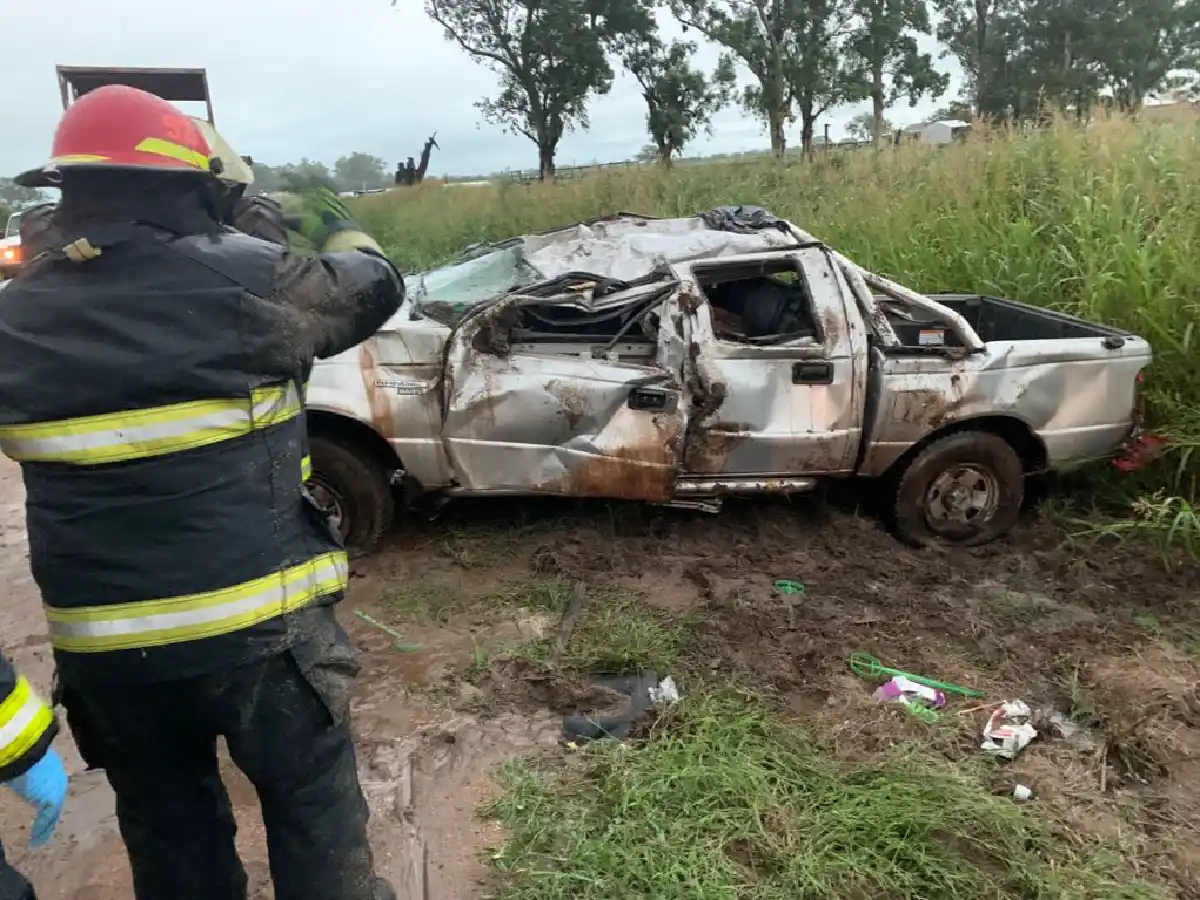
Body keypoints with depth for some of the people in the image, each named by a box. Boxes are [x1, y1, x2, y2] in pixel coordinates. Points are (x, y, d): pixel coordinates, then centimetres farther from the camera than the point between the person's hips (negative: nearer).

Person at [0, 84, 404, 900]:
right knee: (314, 806, 13)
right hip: (255, 625, -5)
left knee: (169, 831, 22)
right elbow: (373, 289, 0)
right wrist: (342, 232, 21)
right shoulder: (235, 281, -15)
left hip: (102, 646, 5)